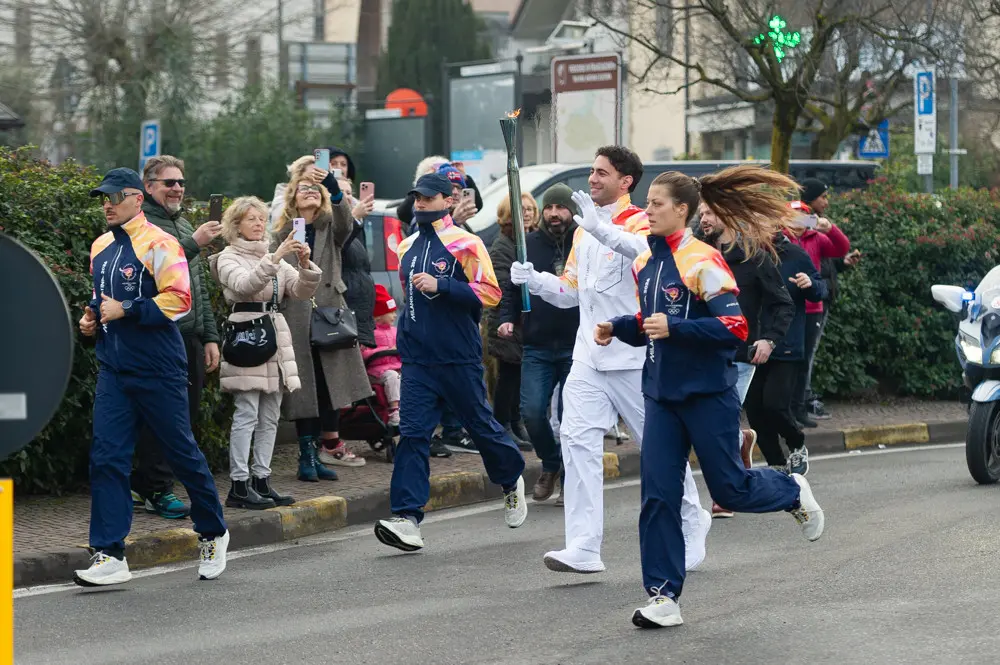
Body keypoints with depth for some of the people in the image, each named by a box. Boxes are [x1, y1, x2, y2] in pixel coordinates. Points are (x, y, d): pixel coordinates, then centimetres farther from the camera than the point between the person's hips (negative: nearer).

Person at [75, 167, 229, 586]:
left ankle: (213, 535, 26)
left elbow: (178, 300, -19)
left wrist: (125, 310, -20)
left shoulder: (158, 244, -10)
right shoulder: (101, 248, 14)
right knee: (106, 457, -4)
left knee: (182, 453, 5)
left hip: (158, 370, -6)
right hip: (114, 370, 7)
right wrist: (92, 319, 8)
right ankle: (109, 556, -4)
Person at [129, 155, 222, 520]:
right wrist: (193, 243, -23)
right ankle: (157, 490, 2)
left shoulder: (184, 224, 21)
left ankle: (143, 484, 18)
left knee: (187, 417, 9)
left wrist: (210, 336, 18)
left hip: (190, 338, 8)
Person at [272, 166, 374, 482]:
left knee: (328, 389, 0)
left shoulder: (331, 229, 12)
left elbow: (345, 221, -12)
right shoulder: (281, 236, 13)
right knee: (304, 390, -4)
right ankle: (306, 455, 2)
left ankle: (313, 453, 9)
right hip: (296, 320, -1)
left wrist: (334, 188, -29)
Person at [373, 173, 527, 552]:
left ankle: (512, 481, 37)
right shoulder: (407, 248, 13)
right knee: (412, 432, -7)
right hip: (417, 360, 5)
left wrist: (440, 285, -19)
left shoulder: (465, 244, -7)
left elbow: (490, 293, -13)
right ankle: (407, 519, -12)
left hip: (459, 358, -5)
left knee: (480, 425, 8)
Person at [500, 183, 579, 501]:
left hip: (576, 347, -3)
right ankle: (550, 463, 20)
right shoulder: (529, 245, 7)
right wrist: (507, 319, 0)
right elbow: (511, 287, 14)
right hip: (537, 347, 3)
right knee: (532, 411, -6)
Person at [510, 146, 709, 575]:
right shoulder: (583, 232, 15)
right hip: (590, 357, 6)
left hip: (636, 358, -6)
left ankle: (692, 522, 31)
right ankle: (583, 549, -14)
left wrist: (601, 228, -48)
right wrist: (534, 281, 0)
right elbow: (571, 293, 20)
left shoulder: (638, 223, -9)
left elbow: (650, 250, -34)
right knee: (577, 440, -10)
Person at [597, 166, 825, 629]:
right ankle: (663, 596, 1)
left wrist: (673, 327, -27)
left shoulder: (702, 263, -15)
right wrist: (619, 328, 2)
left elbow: (735, 327, -21)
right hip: (661, 395, 6)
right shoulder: (645, 264, 9)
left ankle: (793, 492, 36)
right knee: (658, 495, -2)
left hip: (708, 394, -6)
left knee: (729, 488, 4)